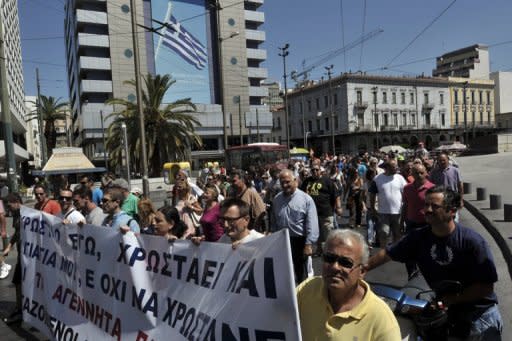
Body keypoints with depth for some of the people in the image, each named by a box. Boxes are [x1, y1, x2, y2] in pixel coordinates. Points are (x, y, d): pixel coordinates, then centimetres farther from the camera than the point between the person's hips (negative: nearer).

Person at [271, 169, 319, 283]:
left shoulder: (306, 199, -12)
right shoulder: (276, 199, 4)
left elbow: (312, 225, -16)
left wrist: (309, 244, -20)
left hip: (299, 241, -4)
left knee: (299, 272, 13)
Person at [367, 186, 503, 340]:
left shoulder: (472, 241, -22)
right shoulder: (418, 237, -11)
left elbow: (487, 286, -19)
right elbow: (387, 254, -5)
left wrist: (451, 300, -23)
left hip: (479, 311, -3)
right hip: (444, 310, 3)